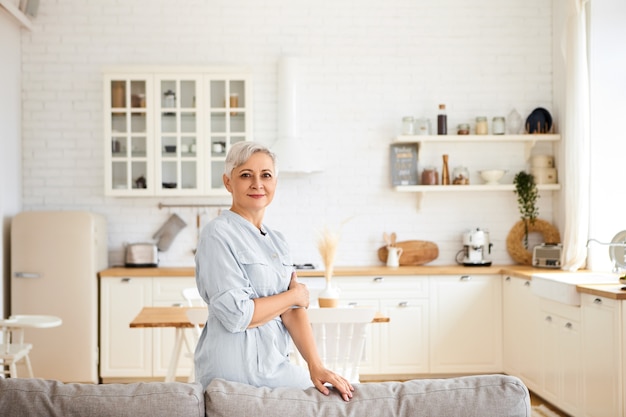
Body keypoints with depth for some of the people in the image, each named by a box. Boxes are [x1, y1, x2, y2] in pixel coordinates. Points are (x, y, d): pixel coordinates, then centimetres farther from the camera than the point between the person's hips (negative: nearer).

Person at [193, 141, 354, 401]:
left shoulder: (276, 240, 9)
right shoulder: (218, 234, -14)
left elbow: (293, 310, 0)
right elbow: (236, 315, -21)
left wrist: (315, 365, -14)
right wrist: (295, 295, -8)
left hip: (273, 361, 7)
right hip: (236, 368, -7)